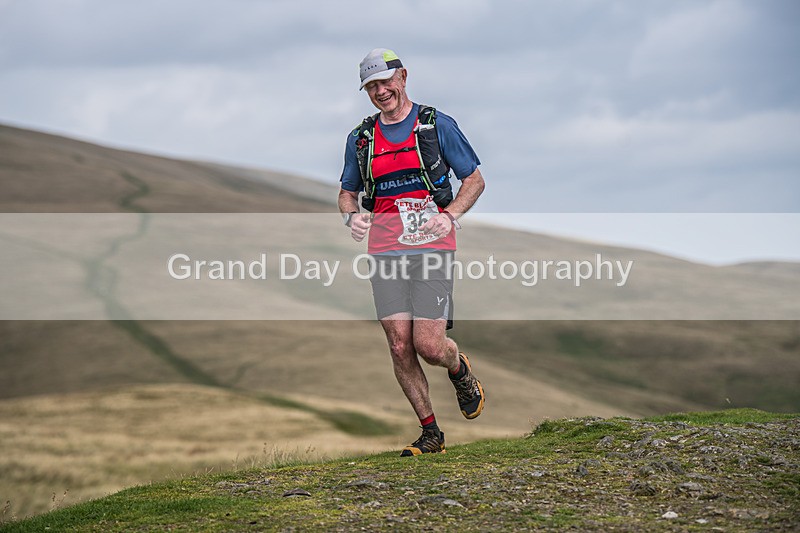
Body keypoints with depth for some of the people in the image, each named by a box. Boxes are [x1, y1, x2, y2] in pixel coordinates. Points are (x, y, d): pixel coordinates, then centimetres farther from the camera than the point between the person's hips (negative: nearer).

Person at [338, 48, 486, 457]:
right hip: (385, 251, 4)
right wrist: (351, 216, 0)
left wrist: (449, 215, -11)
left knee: (429, 347, -11)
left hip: (431, 246, -4)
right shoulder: (360, 138, 13)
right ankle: (430, 433, 12)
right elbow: (348, 192, 23)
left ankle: (460, 370, 25)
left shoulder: (437, 125, 2)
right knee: (400, 348, -1)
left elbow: (475, 179, 6)